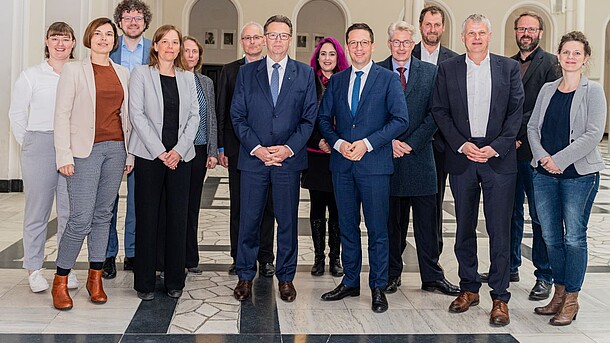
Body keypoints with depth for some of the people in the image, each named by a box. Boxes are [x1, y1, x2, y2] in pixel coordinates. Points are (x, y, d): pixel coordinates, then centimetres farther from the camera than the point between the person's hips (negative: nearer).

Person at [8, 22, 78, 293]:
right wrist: (29, 144, 6)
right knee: (37, 210, 3)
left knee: (70, 211, 5)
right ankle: (34, 269, 14)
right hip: (39, 147, -1)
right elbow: (17, 114, 9)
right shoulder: (31, 75, 5)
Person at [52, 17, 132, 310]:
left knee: (103, 214, 8)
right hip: (85, 150, -4)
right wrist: (64, 155, -10)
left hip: (116, 149, 4)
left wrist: (130, 153, 10)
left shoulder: (123, 73, 13)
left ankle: (95, 278, 18)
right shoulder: (74, 70, 0)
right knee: (81, 217, -9)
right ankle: (60, 282, 6)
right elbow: (62, 115, -4)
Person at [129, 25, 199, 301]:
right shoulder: (141, 73, 4)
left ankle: (174, 281, 13)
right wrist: (160, 151, -11)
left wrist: (179, 150, -6)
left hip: (180, 156, 3)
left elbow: (194, 115, 8)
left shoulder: (188, 78, 13)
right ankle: (144, 282, 10)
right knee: (147, 218, 0)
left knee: (178, 218, 4)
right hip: (149, 155, -3)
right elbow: (137, 114, -5)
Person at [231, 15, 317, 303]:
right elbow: (237, 116, 4)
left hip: (289, 160, 0)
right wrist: (256, 148, -10)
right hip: (253, 158, 0)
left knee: (288, 221, 7)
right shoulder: (246, 73, 8)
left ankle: (285, 277, 20)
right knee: (249, 221, 4)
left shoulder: (305, 74, 7)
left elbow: (309, 118, 3)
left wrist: (288, 148, -10)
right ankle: (245, 276, 18)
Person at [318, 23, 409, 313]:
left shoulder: (388, 79, 1)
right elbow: (324, 118, 12)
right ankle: (350, 282, 23)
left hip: (374, 163, -4)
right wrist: (339, 143, -7)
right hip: (342, 164, 4)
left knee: (377, 229, 1)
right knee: (347, 226, 11)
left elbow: (400, 119, -7)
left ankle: (378, 287, 12)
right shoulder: (336, 81, 12)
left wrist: (367, 143, -14)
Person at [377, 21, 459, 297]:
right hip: (387, 155, 0)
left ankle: (432, 276, 14)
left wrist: (410, 144, -8)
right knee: (391, 221, 7)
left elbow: (434, 114, 0)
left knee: (426, 220, 4)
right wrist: (389, 142, -9)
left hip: (420, 155, 0)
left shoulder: (430, 72, 7)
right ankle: (392, 274, 18)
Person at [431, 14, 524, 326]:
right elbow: (440, 111, 4)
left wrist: (495, 148, -9)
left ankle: (500, 298, 7)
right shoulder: (448, 69, 7)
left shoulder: (508, 67, 5)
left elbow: (516, 111, 2)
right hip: (461, 158, 2)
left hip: (499, 158, -1)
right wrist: (462, 145, -8)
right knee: (464, 228, 9)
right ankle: (469, 289, 23)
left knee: (499, 230, -1)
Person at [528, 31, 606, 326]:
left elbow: (593, 134, -11)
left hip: (579, 174, -4)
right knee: (551, 236, 9)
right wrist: (543, 157, -7)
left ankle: (571, 300, 12)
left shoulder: (593, 91, -3)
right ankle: (559, 293, 24)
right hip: (544, 173, 5)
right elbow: (532, 127, 10)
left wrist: (559, 159, -15)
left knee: (574, 237, 0)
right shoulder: (547, 89, 11)